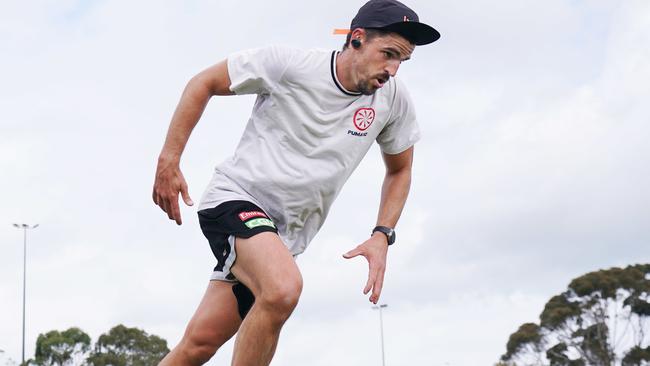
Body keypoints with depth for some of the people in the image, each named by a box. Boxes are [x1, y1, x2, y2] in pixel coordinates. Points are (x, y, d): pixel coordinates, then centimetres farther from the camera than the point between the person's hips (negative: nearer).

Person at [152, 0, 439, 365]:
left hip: (285, 236, 5)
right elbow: (204, 83, -1)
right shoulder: (288, 63, -13)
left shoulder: (395, 99, 0)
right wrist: (169, 161, -6)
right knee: (284, 288, -34)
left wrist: (382, 236, 3)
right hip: (235, 197, -5)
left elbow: (399, 171, 16)